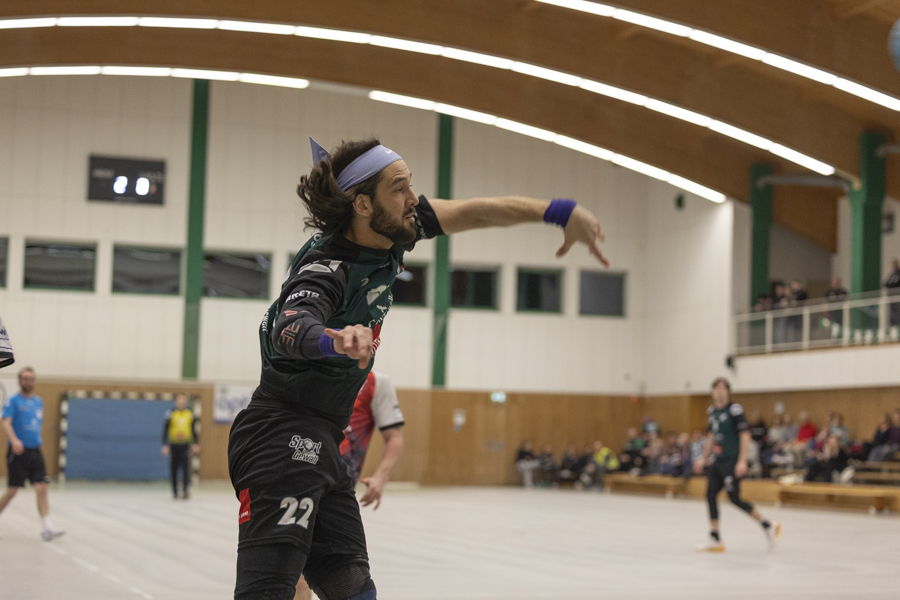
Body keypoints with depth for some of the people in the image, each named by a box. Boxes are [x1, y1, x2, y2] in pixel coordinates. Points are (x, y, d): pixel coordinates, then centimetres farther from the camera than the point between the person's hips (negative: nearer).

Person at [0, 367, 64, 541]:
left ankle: (47, 528, -10)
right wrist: (14, 440, -34)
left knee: (41, 489, -6)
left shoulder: (38, 402, 14)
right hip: (18, 451, -5)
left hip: (35, 451, 5)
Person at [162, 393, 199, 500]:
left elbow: (194, 430, 14)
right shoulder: (171, 414, -2)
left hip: (186, 445, 1)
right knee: (174, 469, 5)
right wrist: (165, 445, -7)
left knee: (186, 467, -13)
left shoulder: (190, 414, 6)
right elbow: (165, 430, -1)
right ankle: (175, 491, 18)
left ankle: (186, 490, -17)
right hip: (174, 445, -1)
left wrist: (195, 444, 11)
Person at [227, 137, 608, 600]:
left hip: (319, 444, 10)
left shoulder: (391, 231, 3)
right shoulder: (326, 268, -22)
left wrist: (561, 211, 3)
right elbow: (290, 328, -42)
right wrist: (332, 340, -65)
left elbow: (472, 213, 10)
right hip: (282, 439, -9)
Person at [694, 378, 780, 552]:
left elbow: (745, 435, -16)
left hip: (732, 461, -8)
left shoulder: (734, 410, -12)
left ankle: (768, 526, 9)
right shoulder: (712, 412, 11)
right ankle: (715, 540, 6)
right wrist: (703, 458, 21)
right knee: (710, 494, 1)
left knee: (734, 498, -6)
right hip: (718, 460, 8)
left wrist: (742, 461, -21)